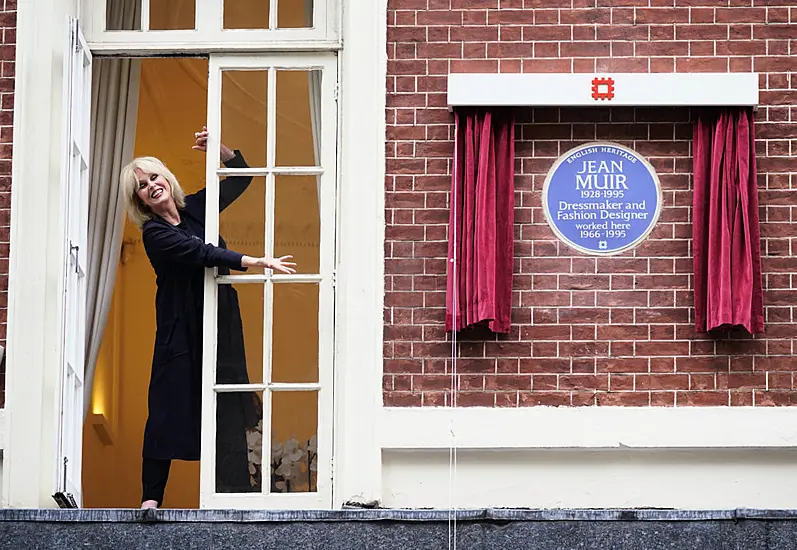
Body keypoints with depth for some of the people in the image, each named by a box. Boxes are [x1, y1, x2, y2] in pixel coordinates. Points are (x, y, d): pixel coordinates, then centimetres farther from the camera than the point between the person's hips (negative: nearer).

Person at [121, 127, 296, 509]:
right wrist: (253, 262, -29)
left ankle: (231, 489, -5)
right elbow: (200, 252, -22)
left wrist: (219, 148, -1)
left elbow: (240, 177, 18)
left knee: (226, 405, -3)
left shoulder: (195, 208, 9)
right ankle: (151, 496, 0)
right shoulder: (154, 233, -8)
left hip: (220, 324, 5)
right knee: (170, 409, -5)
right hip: (181, 330, -5)